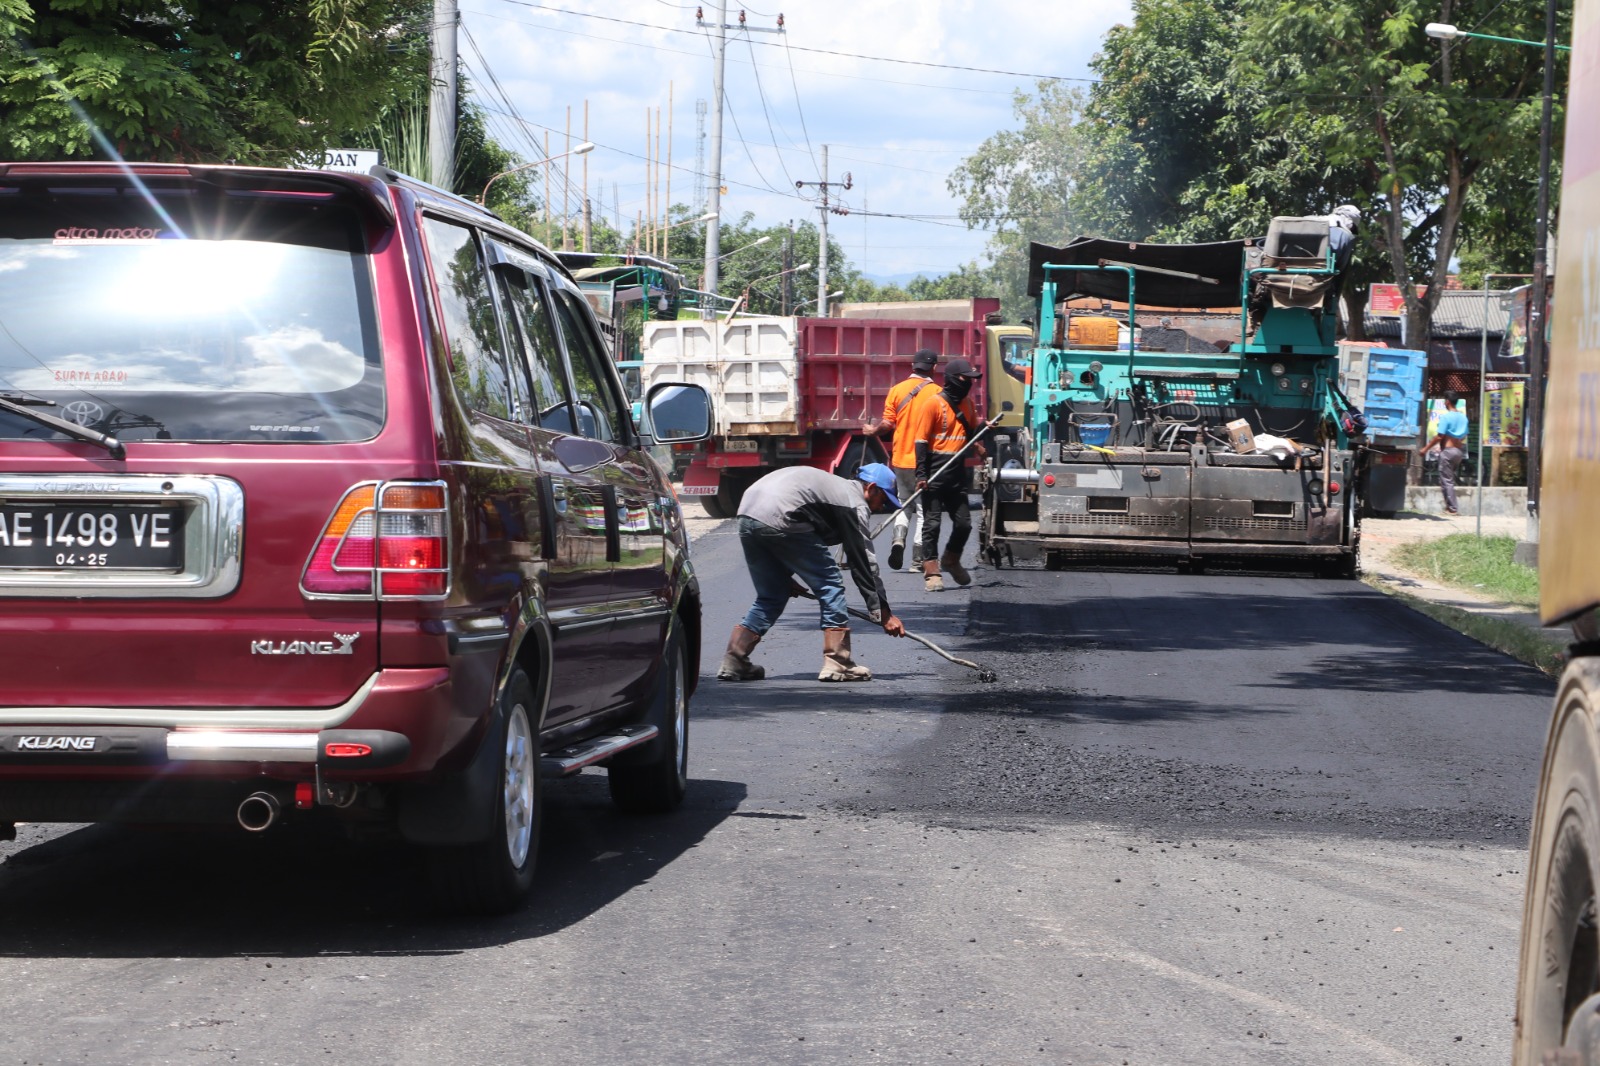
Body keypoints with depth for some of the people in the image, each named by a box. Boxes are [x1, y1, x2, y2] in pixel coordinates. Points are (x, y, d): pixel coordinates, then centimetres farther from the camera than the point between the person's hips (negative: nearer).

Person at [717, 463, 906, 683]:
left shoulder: (836, 486, 32)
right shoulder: (854, 503, 5)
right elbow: (864, 564, 4)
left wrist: (785, 576, 35)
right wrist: (884, 613, 7)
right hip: (780, 518, -9)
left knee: (772, 595, 19)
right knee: (830, 584, 3)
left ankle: (732, 663, 14)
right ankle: (837, 663, 2)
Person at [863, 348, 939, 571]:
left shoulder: (897, 391, 0)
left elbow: (887, 424, -2)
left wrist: (873, 430, 16)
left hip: (901, 459, 3)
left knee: (905, 505, 18)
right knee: (924, 509, 5)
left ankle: (899, 537, -9)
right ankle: (917, 561, 2)